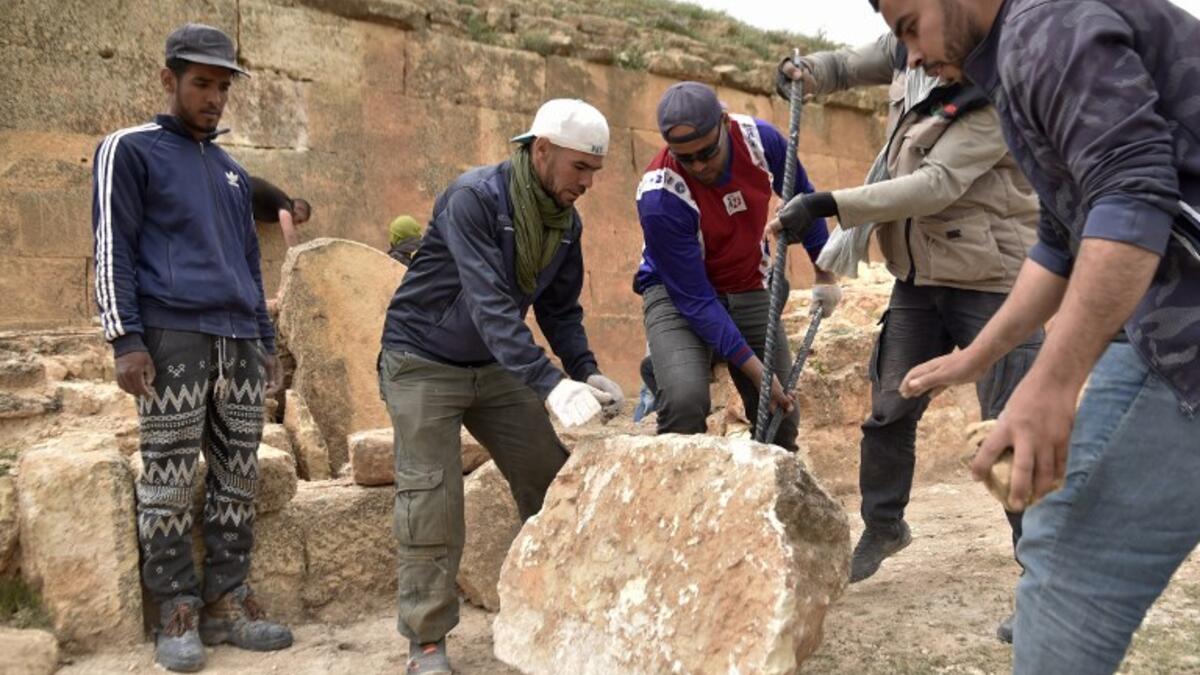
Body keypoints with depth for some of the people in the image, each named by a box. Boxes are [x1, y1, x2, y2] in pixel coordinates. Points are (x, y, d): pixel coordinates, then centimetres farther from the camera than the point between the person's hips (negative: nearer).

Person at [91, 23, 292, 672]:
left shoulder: (232, 171, 23)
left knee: (237, 479, 4)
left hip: (240, 341, 6)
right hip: (173, 337, -6)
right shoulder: (130, 150, 5)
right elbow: (111, 249, -3)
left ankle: (226, 602, 10)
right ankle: (176, 614, 4)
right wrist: (126, 340, -11)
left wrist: (266, 341, 20)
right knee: (169, 483, -4)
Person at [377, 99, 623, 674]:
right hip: (423, 362, -6)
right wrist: (549, 382, -45)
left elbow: (561, 308, 5)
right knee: (432, 499, -10)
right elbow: (489, 303, -36)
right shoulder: (474, 197, -25)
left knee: (551, 480, 3)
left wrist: (585, 372, -12)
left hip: (496, 365, 7)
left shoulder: (566, 221, -2)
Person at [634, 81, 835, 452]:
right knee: (685, 401, -31)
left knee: (781, 418, 3)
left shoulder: (760, 139, -17)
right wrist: (756, 370, -25)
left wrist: (824, 274, 10)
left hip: (749, 289, 5)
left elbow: (803, 199, 5)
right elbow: (694, 298, -25)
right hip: (678, 292, -4)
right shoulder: (660, 197, -30)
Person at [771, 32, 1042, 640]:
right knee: (888, 411, 14)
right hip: (920, 278, 7)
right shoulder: (908, 52, 1)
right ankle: (882, 527, 35)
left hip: (993, 282, -7)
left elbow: (937, 184, -31)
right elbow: (858, 63, 23)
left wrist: (830, 203, -36)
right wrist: (809, 72, 3)